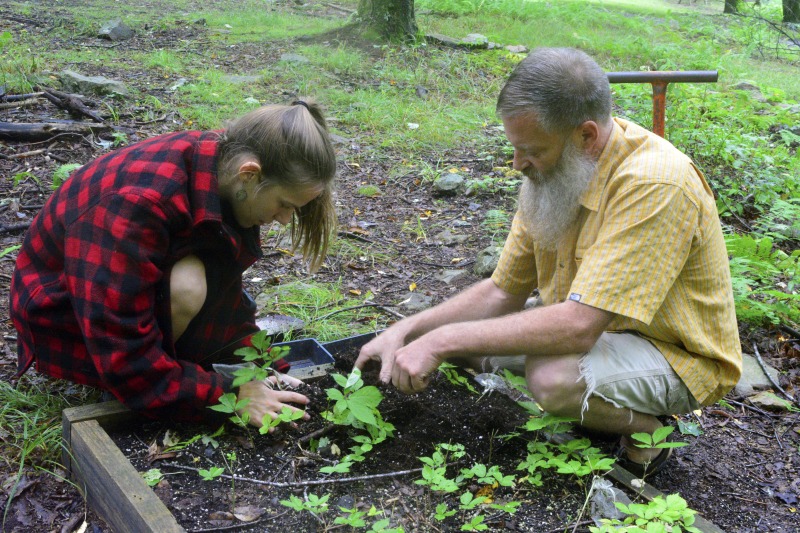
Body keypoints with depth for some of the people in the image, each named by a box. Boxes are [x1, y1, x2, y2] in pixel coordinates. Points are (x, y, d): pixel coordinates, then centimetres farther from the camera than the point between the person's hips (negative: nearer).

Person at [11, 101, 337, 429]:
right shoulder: (138, 204, -37)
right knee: (185, 288, -33)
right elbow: (122, 357, -34)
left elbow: (225, 291, -2)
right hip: (62, 309, -7)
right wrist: (230, 397, -32)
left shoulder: (224, 162, -14)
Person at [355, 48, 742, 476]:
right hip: (595, 328, 8)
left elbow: (578, 326, -36)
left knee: (554, 376, -35)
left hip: (678, 356, -8)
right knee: (460, 335, -1)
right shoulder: (555, 168, -6)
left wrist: (441, 341, -32)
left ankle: (646, 428, -2)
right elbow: (503, 292, 1)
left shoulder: (654, 184, -31)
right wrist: (407, 331, -11)